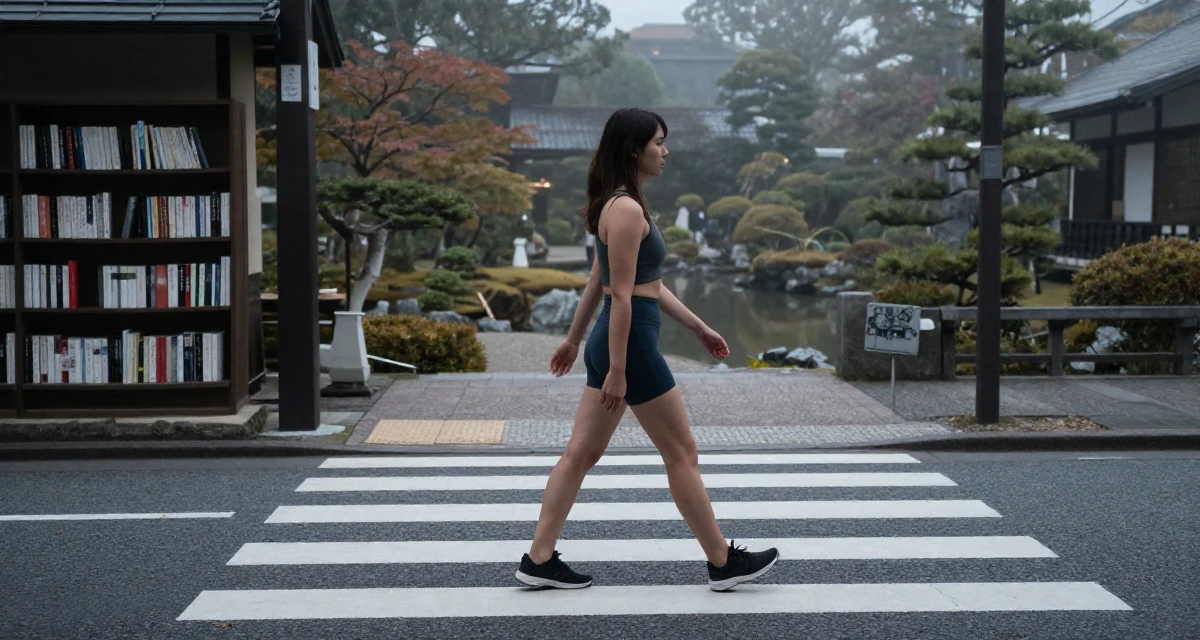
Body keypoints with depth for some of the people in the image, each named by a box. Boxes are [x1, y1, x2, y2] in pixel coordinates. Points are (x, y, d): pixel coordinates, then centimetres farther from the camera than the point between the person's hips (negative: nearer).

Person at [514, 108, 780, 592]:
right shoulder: (627, 210, -17)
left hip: (613, 340, 10)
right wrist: (617, 371, -21)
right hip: (630, 342, -10)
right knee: (682, 455, 2)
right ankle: (723, 562, 14)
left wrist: (698, 327, 25)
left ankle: (539, 560, 13)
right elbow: (621, 295, -20)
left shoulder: (618, 204, 14)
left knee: (582, 453, 10)